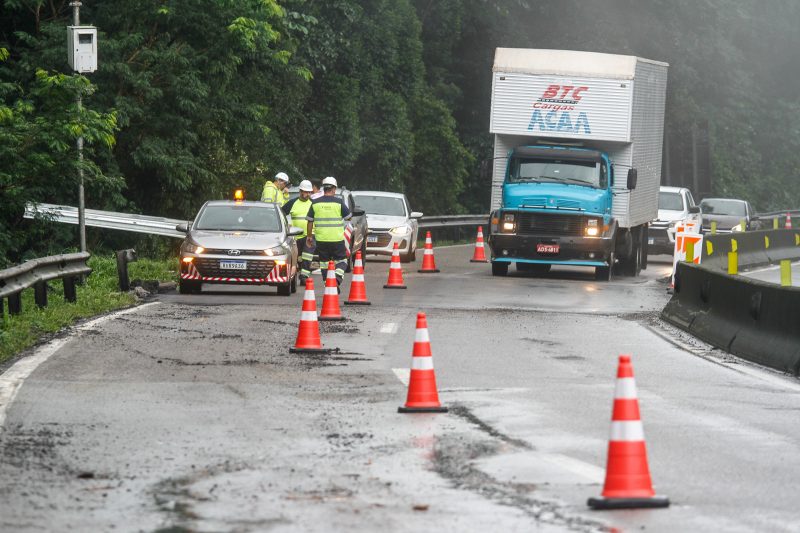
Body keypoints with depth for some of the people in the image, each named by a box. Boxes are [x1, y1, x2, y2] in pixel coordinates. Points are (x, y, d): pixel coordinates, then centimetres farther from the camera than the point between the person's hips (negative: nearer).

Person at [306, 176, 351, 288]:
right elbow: (348, 217, 2)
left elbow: (310, 221, 6)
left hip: (321, 239, 2)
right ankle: (337, 278, -14)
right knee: (341, 261, 10)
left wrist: (309, 236, 17)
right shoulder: (339, 202, -7)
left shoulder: (315, 203, 1)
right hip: (337, 238, -2)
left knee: (324, 262, 12)